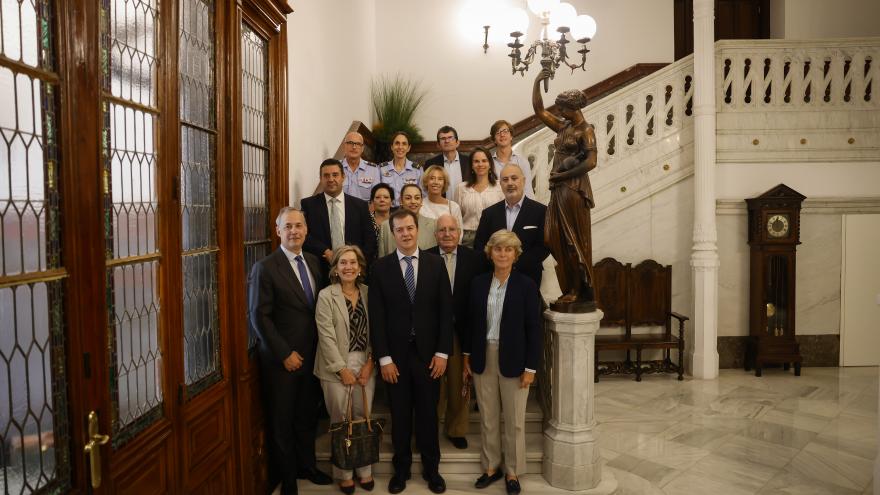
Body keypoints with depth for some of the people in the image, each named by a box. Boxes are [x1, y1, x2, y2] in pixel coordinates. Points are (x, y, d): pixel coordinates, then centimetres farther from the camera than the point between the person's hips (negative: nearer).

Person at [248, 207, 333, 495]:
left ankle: (306, 466, 36)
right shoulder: (265, 268, -11)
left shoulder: (314, 263, 7)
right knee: (282, 420, 9)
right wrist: (285, 354, -14)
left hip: (311, 356, 5)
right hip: (282, 359, -5)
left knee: (308, 416, 16)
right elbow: (259, 316, -14)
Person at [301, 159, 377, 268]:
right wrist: (326, 252, -15)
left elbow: (370, 240, 5)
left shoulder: (360, 205, 7)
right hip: (321, 270, 0)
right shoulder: (308, 204, 5)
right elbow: (304, 236, -3)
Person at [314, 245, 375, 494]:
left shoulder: (369, 293, 5)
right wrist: (342, 369, -12)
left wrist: (370, 363, -6)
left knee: (364, 418, 6)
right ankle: (344, 474, 20)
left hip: (366, 364, 3)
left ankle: (364, 470, 22)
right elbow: (326, 336, -9)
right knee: (341, 421, 5)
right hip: (337, 366, -2)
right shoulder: (326, 296, -5)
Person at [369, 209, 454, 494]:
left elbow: (446, 310, 0)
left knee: (428, 414, 11)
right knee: (400, 415, 11)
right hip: (396, 354, 0)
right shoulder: (381, 268, -2)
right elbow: (377, 317, -4)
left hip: (428, 352, 1)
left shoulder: (436, 263, 0)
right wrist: (384, 358, -8)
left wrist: (442, 352, -5)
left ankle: (431, 469, 28)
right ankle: (401, 468, 28)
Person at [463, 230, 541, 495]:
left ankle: (513, 472, 25)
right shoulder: (478, 283, 2)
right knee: (487, 418, 13)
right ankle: (491, 466, 29)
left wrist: (530, 367, -10)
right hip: (483, 358, 3)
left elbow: (533, 329, -7)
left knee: (514, 420, 9)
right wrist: (467, 356, 7)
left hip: (513, 360, -3)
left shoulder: (526, 285, -8)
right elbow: (472, 322, 8)